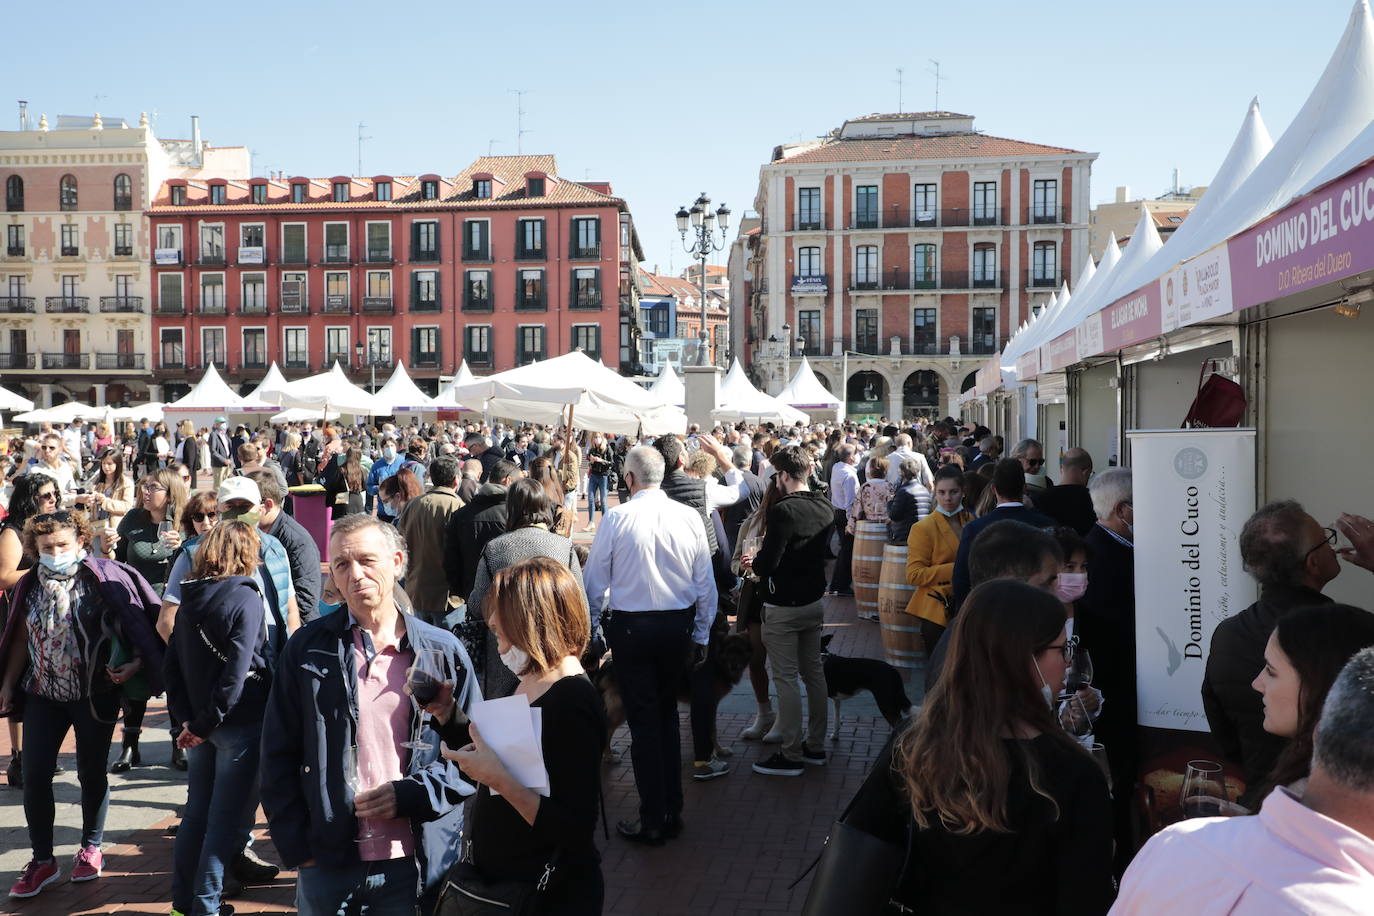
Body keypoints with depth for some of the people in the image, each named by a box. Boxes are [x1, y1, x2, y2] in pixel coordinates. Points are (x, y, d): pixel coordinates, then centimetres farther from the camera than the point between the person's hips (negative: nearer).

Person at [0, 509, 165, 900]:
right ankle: (42, 861, 17)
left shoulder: (104, 579, -13)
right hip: (43, 694, 4)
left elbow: (137, 625, -11)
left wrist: (134, 664, -22)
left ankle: (91, 849, 29)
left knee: (91, 773, 10)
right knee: (34, 775, 2)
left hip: (95, 695, -3)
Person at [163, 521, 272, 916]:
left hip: (201, 723, 7)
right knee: (227, 819, 4)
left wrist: (185, 717, 4)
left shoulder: (190, 598, 5)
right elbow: (237, 670, -20)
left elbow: (171, 664, 6)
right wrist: (204, 724, -13)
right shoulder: (246, 597, -15)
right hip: (239, 721, -7)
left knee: (197, 811, 18)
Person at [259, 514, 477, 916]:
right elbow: (278, 755, 3)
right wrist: (296, 846, -2)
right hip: (326, 864, 1)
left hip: (416, 864, 0)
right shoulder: (307, 648, 0)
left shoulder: (442, 652, -1)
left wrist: (412, 794, -11)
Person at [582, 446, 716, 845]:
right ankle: (672, 811, 27)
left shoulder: (615, 518, -12)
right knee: (667, 713, 19)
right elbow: (706, 584, 1)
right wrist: (701, 635, 13)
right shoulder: (690, 517, -5)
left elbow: (594, 583, -5)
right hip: (678, 625, 3)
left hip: (630, 626, -3)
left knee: (643, 720, 7)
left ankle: (653, 820, 14)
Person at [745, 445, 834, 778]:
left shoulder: (783, 510, -21)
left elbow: (768, 562, -23)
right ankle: (816, 746, 26)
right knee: (814, 672, 15)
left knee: (786, 679, 0)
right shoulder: (824, 507, 3)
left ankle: (791, 755, 7)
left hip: (784, 607, -8)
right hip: (814, 601, 8)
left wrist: (754, 564, 0)